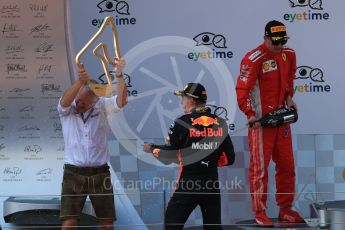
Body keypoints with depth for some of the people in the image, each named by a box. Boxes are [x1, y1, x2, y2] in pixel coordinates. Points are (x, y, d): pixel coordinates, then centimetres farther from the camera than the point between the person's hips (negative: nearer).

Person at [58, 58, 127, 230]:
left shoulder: (102, 106, 1)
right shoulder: (66, 110, -2)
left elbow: (121, 102, -16)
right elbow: (65, 101, -25)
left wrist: (119, 75, -29)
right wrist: (80, 81, -41)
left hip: (100, 174, 2)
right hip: (73, 174, -2)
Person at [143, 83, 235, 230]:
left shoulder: (183, 123, -9)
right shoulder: (220, 124, 4)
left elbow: (168, 157, -7)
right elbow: (229, 159, 6)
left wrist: (152, 148, 11)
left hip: (188, 184, -5)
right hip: (212, 184, 5)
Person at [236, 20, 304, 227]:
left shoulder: (289, 54, 5)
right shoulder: (253, 60, -17)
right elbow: (242, 89, -17)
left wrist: (289, 97, 7)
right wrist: (250, 114, -21)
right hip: (261, 120, -7)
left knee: (287, 165, 11)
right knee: (260, 167, -2)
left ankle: (286, 210, 22)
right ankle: (260, 213, 5)